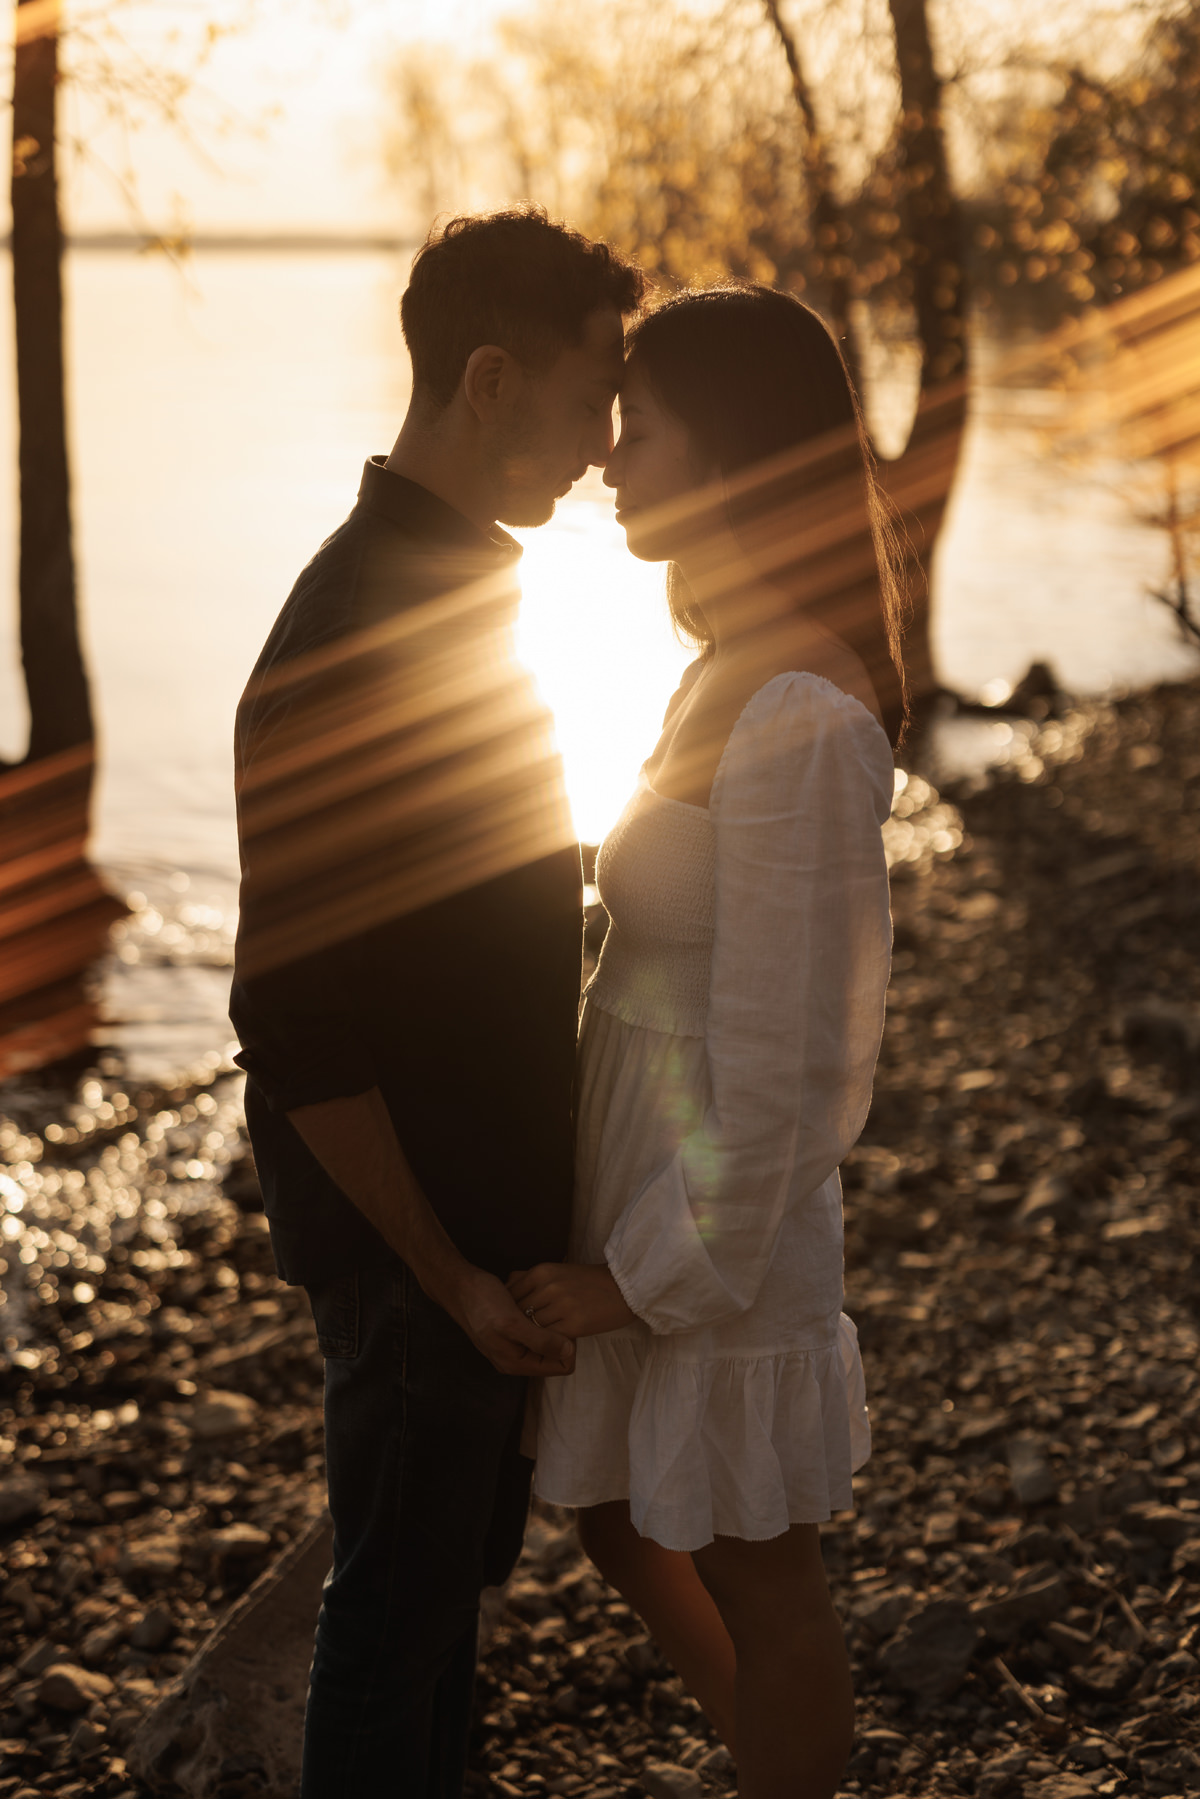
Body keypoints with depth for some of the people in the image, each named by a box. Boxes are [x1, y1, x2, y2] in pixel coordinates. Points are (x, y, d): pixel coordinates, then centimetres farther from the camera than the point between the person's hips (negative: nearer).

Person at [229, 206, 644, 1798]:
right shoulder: (354, 636, -24)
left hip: (487, 1199, 9)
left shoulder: (459, 591, 8)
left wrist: (520, 1221, 17)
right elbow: (296, 1027, -24)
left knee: (463, 1551, 22)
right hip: (406, 1222, -9)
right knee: (401, 1592, 6)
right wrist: (443, 1274, -20)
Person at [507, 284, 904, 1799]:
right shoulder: (740, 677, 3)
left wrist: (648, 1278, -15)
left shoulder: (800, 726, -27)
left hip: (714, 1223, -10)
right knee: (623, 1531, 26)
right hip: (640, 1183, 10)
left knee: (755, 1585, 12)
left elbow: (779, 1060, -25)